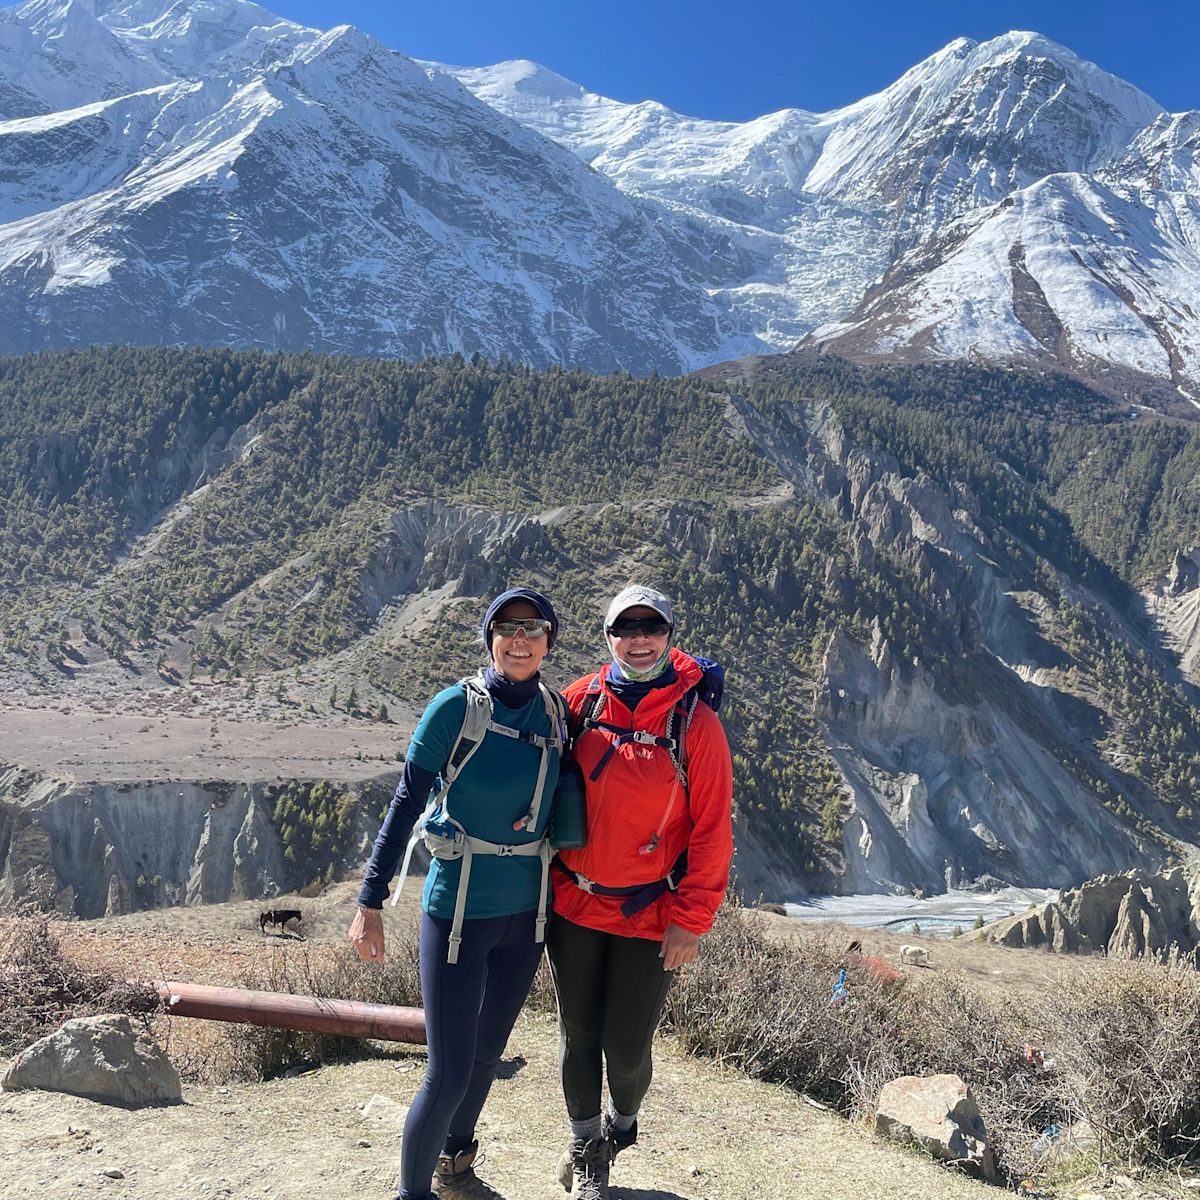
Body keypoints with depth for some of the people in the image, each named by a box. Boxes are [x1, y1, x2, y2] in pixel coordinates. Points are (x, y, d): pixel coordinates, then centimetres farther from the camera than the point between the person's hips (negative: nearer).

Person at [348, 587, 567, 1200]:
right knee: (449, 1072, -3)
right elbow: (406, 803, -12)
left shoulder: (557, 712, 0)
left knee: (487, 1053, 20)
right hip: (459, 912, -5)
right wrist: (371, 902, -14)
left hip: (527, 915, 5)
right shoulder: (457, 707, -14)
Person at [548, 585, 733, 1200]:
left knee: (627, 1048, 5)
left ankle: (622, 1123, 39)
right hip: (573, 906, 2)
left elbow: (712, 830, -8)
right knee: (578, 1036, 13)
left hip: (650, 917, -2)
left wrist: (690, 920, -9)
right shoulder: (581, 702, -4)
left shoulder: (695, 722, -10)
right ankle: (585, 1149, 39)